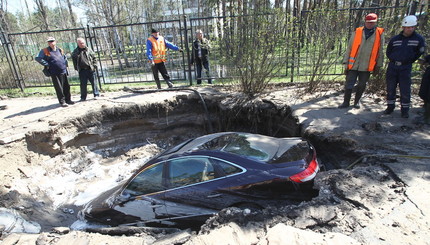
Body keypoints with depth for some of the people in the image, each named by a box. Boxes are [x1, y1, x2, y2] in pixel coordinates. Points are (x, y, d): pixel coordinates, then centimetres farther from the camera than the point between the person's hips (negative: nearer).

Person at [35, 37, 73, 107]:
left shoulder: (60, 50, 12)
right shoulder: (45, 51, -3)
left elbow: (65, 57, 28)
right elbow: (37, 58, -9)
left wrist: (65, 64, 16)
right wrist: (47, 65, -11)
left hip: (63, 72, 5)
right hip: (55, 73, -5)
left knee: (66, 87, 9)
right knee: (59, 88, -1)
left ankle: (68, 99, 21)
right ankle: (62, 101, 7)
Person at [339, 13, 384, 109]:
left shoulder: (380, 34, 4)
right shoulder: (357, 32, 2)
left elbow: (380, 51, 6)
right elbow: (349, 49, 3)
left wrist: (378, 66, 4)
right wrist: (346, 63, -1)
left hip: (367, 66, 1)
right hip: (353, 64, -1)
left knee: (362, 85, 9)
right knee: (349, 84, 0)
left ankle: (357, 101, 26)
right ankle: (346, 102, 12)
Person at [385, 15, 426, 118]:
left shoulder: (419, 39, 1)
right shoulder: (395, 39, 5)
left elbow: (420, 52, 12)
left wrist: (409, 61, 9)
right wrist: (394, 60, 7)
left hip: (405, 68, -2)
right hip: (392, 67, 2)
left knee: (405, 90, -2)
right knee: (390, 89, 6)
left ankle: (405, 110, 10)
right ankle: (390, 107, 18)